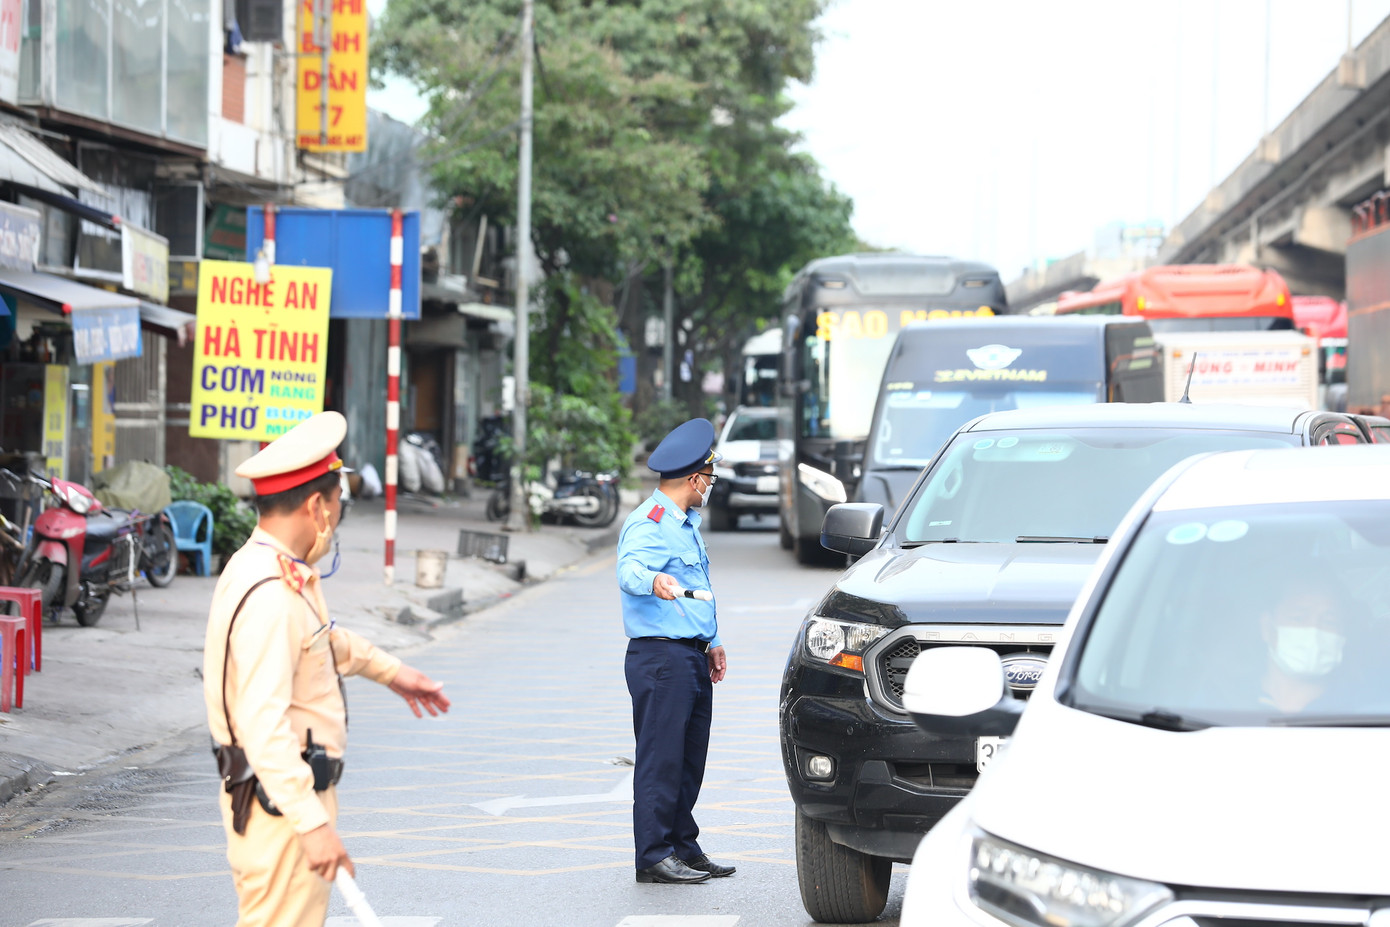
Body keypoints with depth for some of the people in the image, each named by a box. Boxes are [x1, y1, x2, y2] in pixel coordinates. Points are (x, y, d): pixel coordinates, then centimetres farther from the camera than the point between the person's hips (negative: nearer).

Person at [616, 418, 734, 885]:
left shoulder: (686, 523, 20)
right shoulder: (648, 523, -13)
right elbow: (629, 568, -32)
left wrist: (711, 641, 31)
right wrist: (653, 580, -53)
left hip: (692, 658, 10)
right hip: (660, 657, -10)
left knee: (690, 758, 12)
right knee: (661, 758, -9)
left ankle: (684, 847, 20)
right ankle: (654, 855, -7)